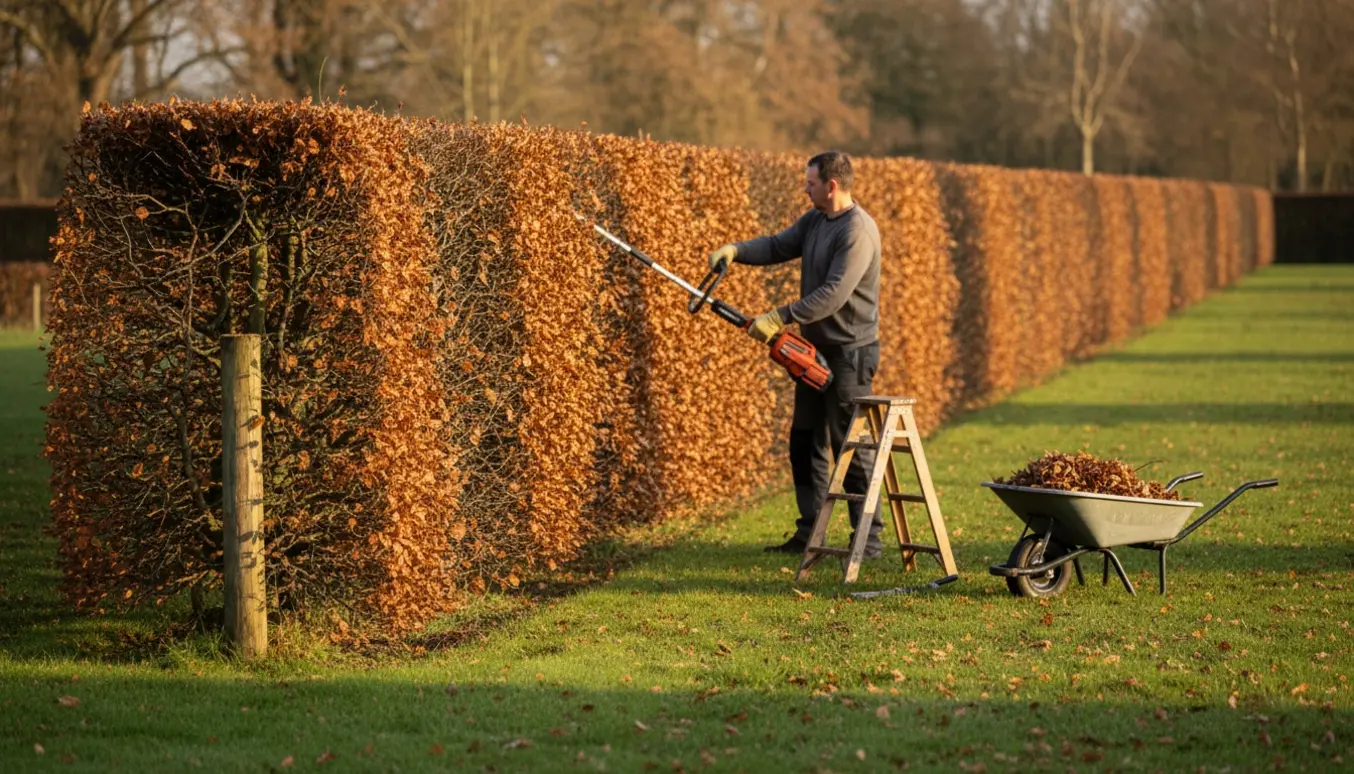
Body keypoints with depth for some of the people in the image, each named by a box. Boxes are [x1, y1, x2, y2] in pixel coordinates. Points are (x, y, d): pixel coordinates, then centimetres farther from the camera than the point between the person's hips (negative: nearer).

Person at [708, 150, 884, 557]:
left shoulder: (857, 231, -20)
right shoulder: (814, 221, 9)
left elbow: (833, 294, -27)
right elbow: (778, 246, 10)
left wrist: (780, 318, -29)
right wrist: (736, 250, -9)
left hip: (849, 353, -10)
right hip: (815, 349, 10)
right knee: (805, 441, 13)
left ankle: (868, 537, 2)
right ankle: (808, 533, 20)